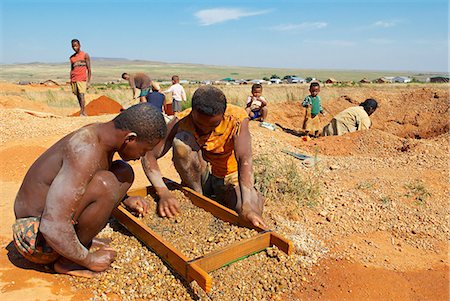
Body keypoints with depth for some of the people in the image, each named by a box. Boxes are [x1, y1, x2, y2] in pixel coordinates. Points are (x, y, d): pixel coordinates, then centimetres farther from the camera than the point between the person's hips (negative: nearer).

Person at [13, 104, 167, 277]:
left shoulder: (101, 134, -2)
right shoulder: (85, 151, -31)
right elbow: (52, 227, -35)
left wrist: (124, 201, 7)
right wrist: (89, 260, -20)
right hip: (34, 237, -9)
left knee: (124, 172, 3)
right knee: (104, 183, -33)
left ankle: (81, 240, 4)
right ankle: (67, 262, -11)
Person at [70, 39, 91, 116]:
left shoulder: (85, 55, 2)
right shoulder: (71, 57, 16)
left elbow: (89, 69, 0)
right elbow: (71, 69, 19)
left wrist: (88, 81, -6)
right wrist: (70, 80, 10)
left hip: (82, 79, -5)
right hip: (74, 80, 5)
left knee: (81, 95, -16)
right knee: (78, 96, 4)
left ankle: (82, 112, -19)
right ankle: (83, 112, 9)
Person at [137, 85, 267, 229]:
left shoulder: (237, 118, -25)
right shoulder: (181, 122, -22)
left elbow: (244, 161, -37)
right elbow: (149, 156, -23)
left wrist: (247, 206, -51)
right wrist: (163, 193, -39)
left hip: (229, 178, -1)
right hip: (197, 177, 1)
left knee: (253, 206, -32)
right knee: (181, 140, -29)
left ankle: (220, 199, 2)